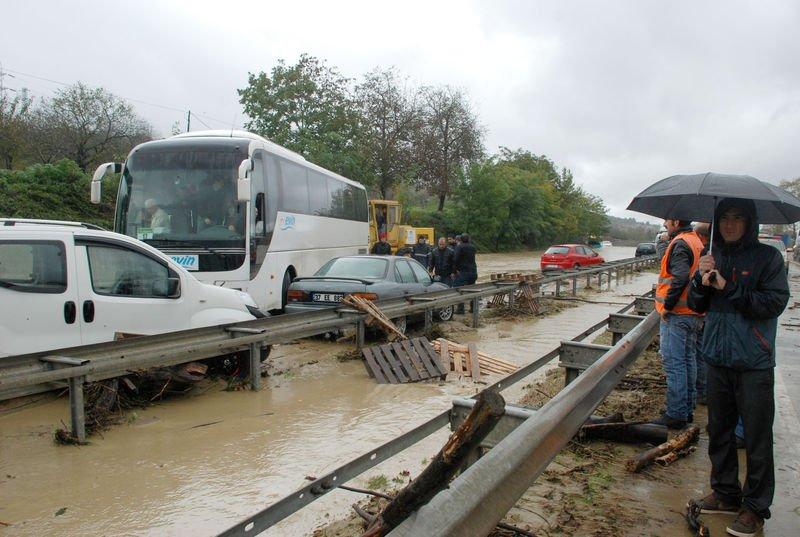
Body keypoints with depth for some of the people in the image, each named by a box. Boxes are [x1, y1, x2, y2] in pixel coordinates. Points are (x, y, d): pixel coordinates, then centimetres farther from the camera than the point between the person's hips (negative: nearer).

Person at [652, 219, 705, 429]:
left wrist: (667, 305, -18)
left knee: (673, 363, -5)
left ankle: (676, 415, -1)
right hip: (693, 312, 10)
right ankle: (687, 409, 26)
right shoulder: (696, 242, 15)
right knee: (688, 360, 16)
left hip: (676, 314, -10)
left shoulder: (680, 244, -15)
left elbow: (680, 278, -26)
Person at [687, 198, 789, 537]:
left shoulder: (767, 257, -6)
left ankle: (755, 507, 14)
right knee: (719, 431, 15)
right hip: (718, 359, 5)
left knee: (757, 436, 1)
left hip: (754, 363, -5)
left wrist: (728, 288, -20)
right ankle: (725, 494, 30)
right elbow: (696, 305, 7)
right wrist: (702, 280, -11)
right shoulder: (714, 257, 8)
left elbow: (775, 303, -15)